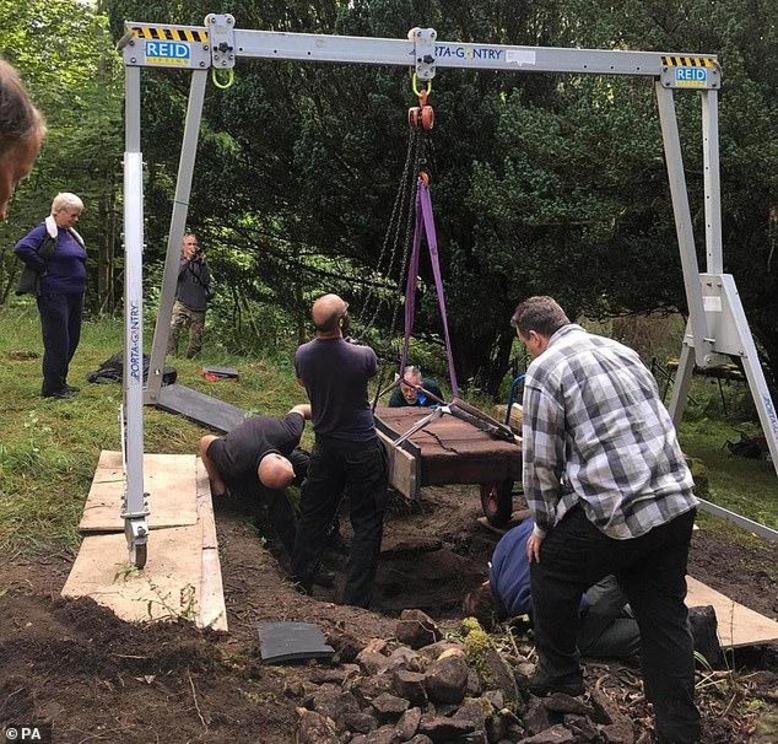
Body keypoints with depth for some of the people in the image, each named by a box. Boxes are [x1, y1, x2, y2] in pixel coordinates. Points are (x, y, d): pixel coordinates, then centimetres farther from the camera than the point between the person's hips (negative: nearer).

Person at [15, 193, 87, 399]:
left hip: (75, 295, 9)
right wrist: (44, 270, -16)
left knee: (71, 341, 13)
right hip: (54, 295, -9)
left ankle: (60, 382, 25)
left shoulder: (72, 234, 16)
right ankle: (52, 388, 2)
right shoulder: (45, 230, -9)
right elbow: (22, 248, -23)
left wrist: (80, 282, 12)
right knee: (57, 342, -6)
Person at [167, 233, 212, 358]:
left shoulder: (201, 262, 11)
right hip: (182, 304, -3)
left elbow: (206, 280, -2)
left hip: (199, 307, 3)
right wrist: (187, 259, -16)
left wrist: (202, 262, -10)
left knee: (196, 342, 5)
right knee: (172, 328, -29)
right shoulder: (178, 260, 6)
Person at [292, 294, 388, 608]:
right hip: (363, 449, -4)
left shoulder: (303, 355, -11)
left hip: (325, 446, 4)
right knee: (367, 523, 7)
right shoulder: (363, 356, -21)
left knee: (313, 517, 17)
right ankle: (356, 600, 9)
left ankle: (299, 584, 28)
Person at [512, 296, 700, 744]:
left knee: (550, 571, 18)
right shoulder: (621, 351, 18)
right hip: (678, 504, 7)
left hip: (616, 513, -7)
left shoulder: (545, 370, -4)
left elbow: (541, 460, -4)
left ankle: (560, 676, 32)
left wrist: (544, 526, 10)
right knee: (664, 617, 15)